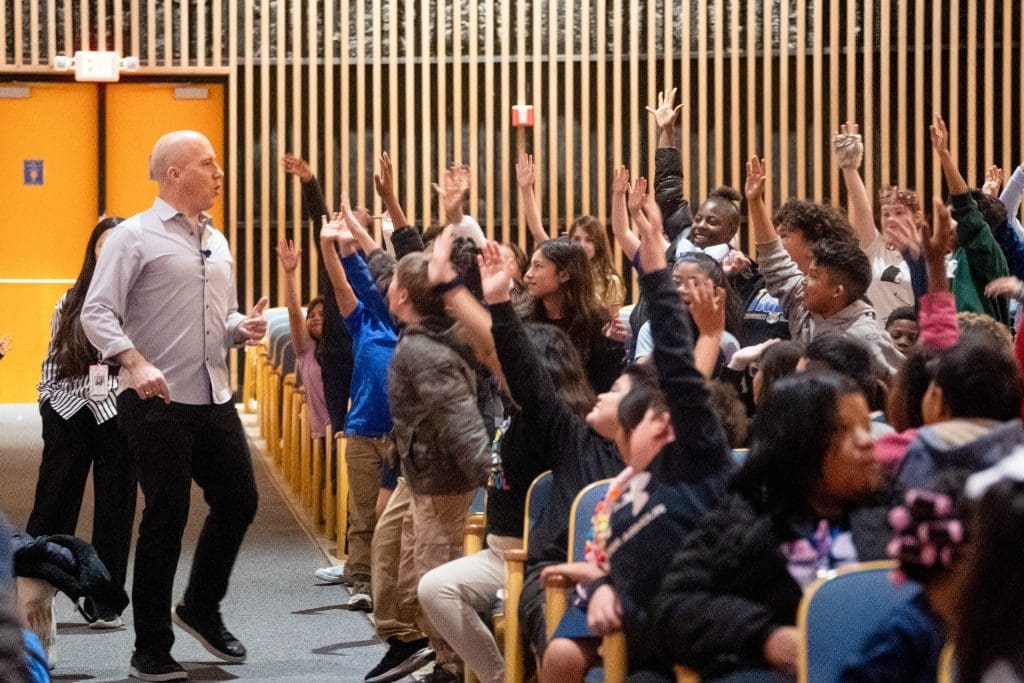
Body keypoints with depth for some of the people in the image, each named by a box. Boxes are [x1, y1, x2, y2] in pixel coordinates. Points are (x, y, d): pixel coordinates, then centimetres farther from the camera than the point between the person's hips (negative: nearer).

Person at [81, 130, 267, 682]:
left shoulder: (216, 242, 16)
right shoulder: (135, 237, -7)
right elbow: (97, 313, -13)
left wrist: (242, 327, 2)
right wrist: (136, 365, -26)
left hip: (213, 398, 7)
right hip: (157, 403, -7)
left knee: (238, 500, 10)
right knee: (167, 517, -3)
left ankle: (201, 608, 32)